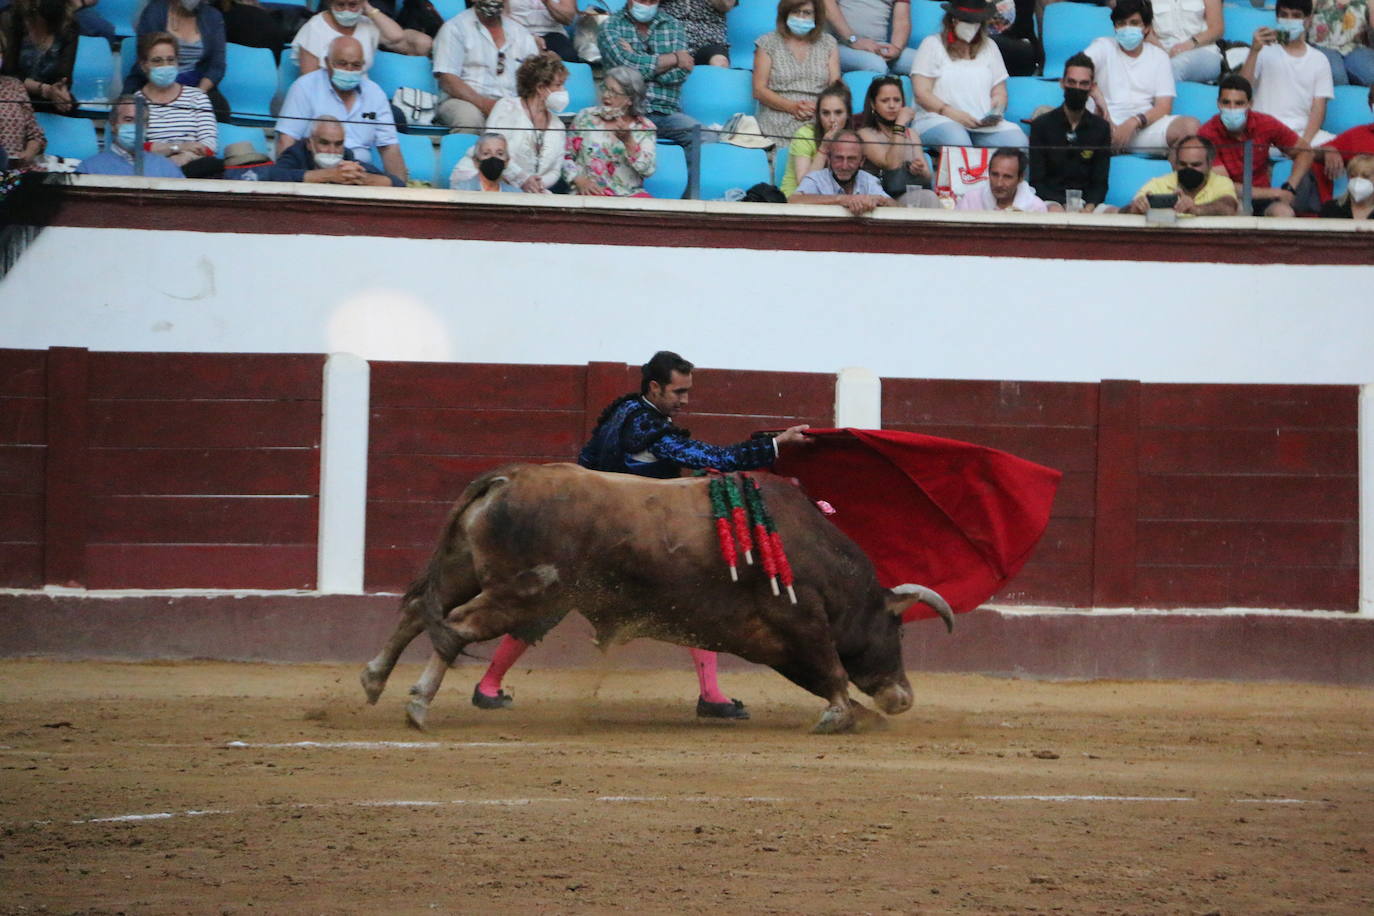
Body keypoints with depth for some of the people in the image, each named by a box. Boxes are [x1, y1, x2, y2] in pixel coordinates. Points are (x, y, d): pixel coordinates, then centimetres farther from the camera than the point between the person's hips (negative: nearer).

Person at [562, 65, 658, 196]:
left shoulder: (645, 127, 7)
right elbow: (565, 156, 10)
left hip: (630, 195, 0)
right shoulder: (586, 117, 9)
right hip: (591, 193, 0)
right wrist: (579, 180, -7)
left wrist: (629, 142, -18)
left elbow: (648, 170, -5)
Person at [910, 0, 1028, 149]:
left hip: (985, 124, 4)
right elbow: (921, 94, -2)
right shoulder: (932, 45, 8)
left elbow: (999, 93, 19)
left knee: (1018, 141, -27)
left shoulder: (989, 47, 22)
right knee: (957, 141, -40)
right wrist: (951, 113, -16)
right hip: (939, 118, -4)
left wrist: (995, 112, -5)